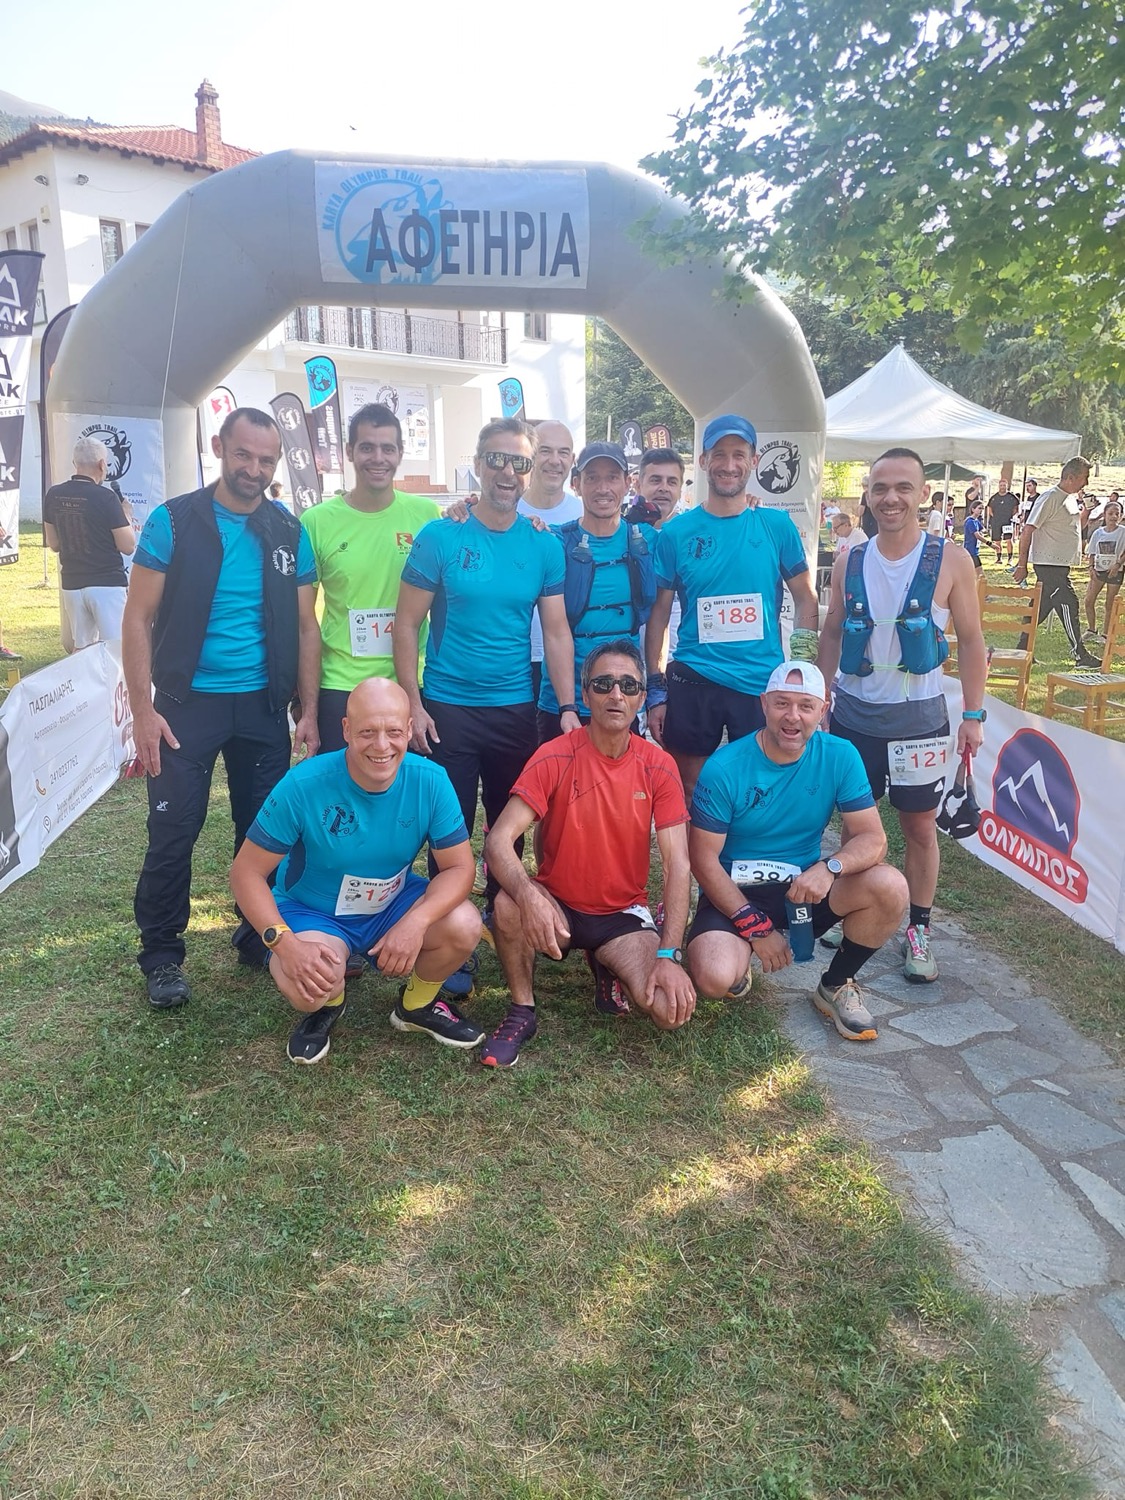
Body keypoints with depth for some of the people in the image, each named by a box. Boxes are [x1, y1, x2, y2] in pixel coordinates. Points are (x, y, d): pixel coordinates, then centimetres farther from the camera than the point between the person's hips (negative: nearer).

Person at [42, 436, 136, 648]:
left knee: (81, 649, 14)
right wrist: (125, 514, 3)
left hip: (72, 584, 6)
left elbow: (53, 543, 14)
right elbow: (128, 547, -11)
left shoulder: (53, 495, 5)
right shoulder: (105, 497, -13)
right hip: (107, 583, -6)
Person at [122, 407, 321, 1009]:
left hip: (263, 706, 3)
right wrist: (142, 710, -12)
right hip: (187, 703, -3)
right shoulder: (174, 521, -4)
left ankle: (259, 937, 27)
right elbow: (138, 619, -5)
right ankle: (161, 955, 15)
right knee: (173, 831, -1)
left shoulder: (289, 532, 5)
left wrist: (309, 711, 1)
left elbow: (304, 627, 8)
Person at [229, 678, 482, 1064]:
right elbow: (247, 872, -18)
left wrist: (416, 921, -34)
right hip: (313, 912, -2)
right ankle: (327, 1004, 8)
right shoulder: (303, 785, -26)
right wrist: (285, 943, -33)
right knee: (308, 985, -33)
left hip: (395, 904, 3)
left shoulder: (430, 781, -19)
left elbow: (459, 866, -15)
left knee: (464, 926, -24)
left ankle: (417, 1003, 9)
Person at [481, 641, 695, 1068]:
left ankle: (613, 973, 12)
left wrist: (669, 954, -22)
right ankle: (522, 1012, -9)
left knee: (673, 1009, -23)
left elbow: (677, 864, -11)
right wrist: (529, 895, -42)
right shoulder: (555, 757, -14)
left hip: (623, 915, 1)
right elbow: (499, 842, -21)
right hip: (557, 907, -1)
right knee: (509, 903, -35)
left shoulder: (658, 766, -8)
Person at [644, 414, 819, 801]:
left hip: (763, 685, 0)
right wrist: (655, 689, 0)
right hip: (693, 682, 0)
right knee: (689, 793, 9)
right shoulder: (676, 532, 2)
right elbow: (659, 612, 4)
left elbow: (806, 599, 8)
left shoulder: (777, 525, 3)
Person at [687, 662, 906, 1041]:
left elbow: (872, 839, -10)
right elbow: (704, 860, -13)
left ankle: (835, 986, 3)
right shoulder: (723, 768, -16)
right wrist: (755, 927, -17)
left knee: (890, 887, -24)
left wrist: (830, 867, -32)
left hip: (805, 888, 3)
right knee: (715, 977, -32)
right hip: (736, 894, -3)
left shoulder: (840, 757, -7)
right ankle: (739, 970, 10)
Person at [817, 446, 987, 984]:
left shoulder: (950, 561, -7)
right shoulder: (849, 562, 1)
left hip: (918, 718, -2)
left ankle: (918, 930, 19)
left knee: (920, 826, 6)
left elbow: (970, 641, -2)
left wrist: (974, 715, -4)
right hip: (852, 713, 2)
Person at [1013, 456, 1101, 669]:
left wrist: (1086, 510, 10)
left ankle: (1023, 650, 16)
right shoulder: (1050, 498, -16)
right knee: (1068, 606, -5)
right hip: (1049, 564, -10)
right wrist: (1022, 564, -18)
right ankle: (1080, 656, 2)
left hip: (1061, 564, 10)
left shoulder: (1071, 498, 14)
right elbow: (1028, 530, -18)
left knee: (1042, 607, 11)